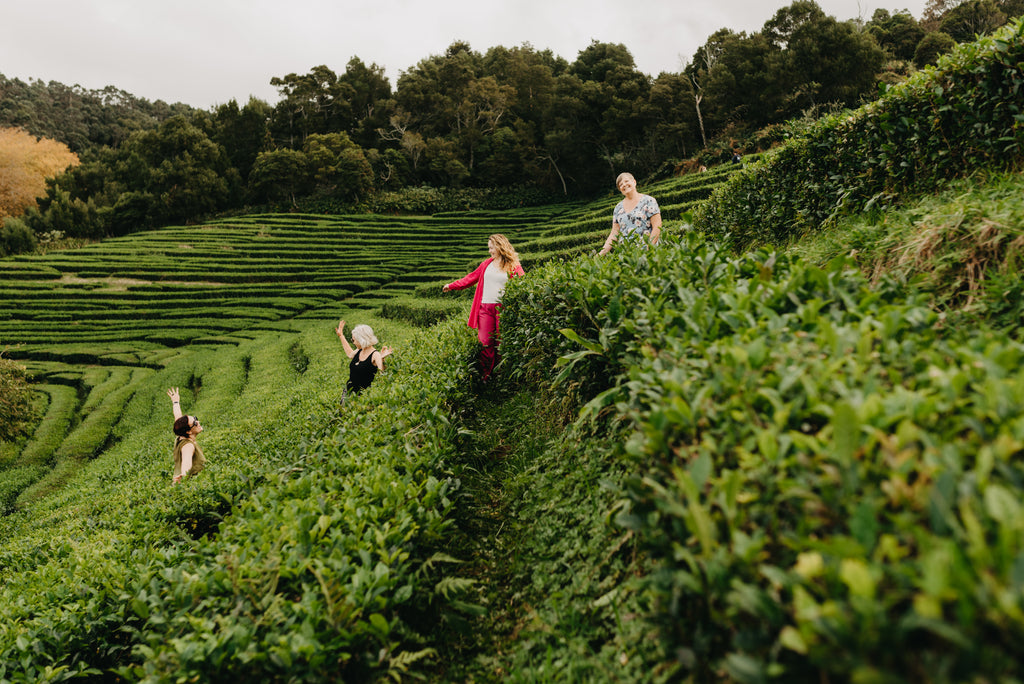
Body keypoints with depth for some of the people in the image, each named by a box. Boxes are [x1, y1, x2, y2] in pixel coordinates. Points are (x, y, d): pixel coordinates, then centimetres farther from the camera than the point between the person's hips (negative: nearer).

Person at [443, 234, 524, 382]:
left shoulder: (513, 266, 2)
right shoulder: (487, 264, 18)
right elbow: (472, 277, 25)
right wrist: (452, 285, 24)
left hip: (503, 308, -4)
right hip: (485, 307, 4)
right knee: (485, 343, -3)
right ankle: (485, 377, 1)